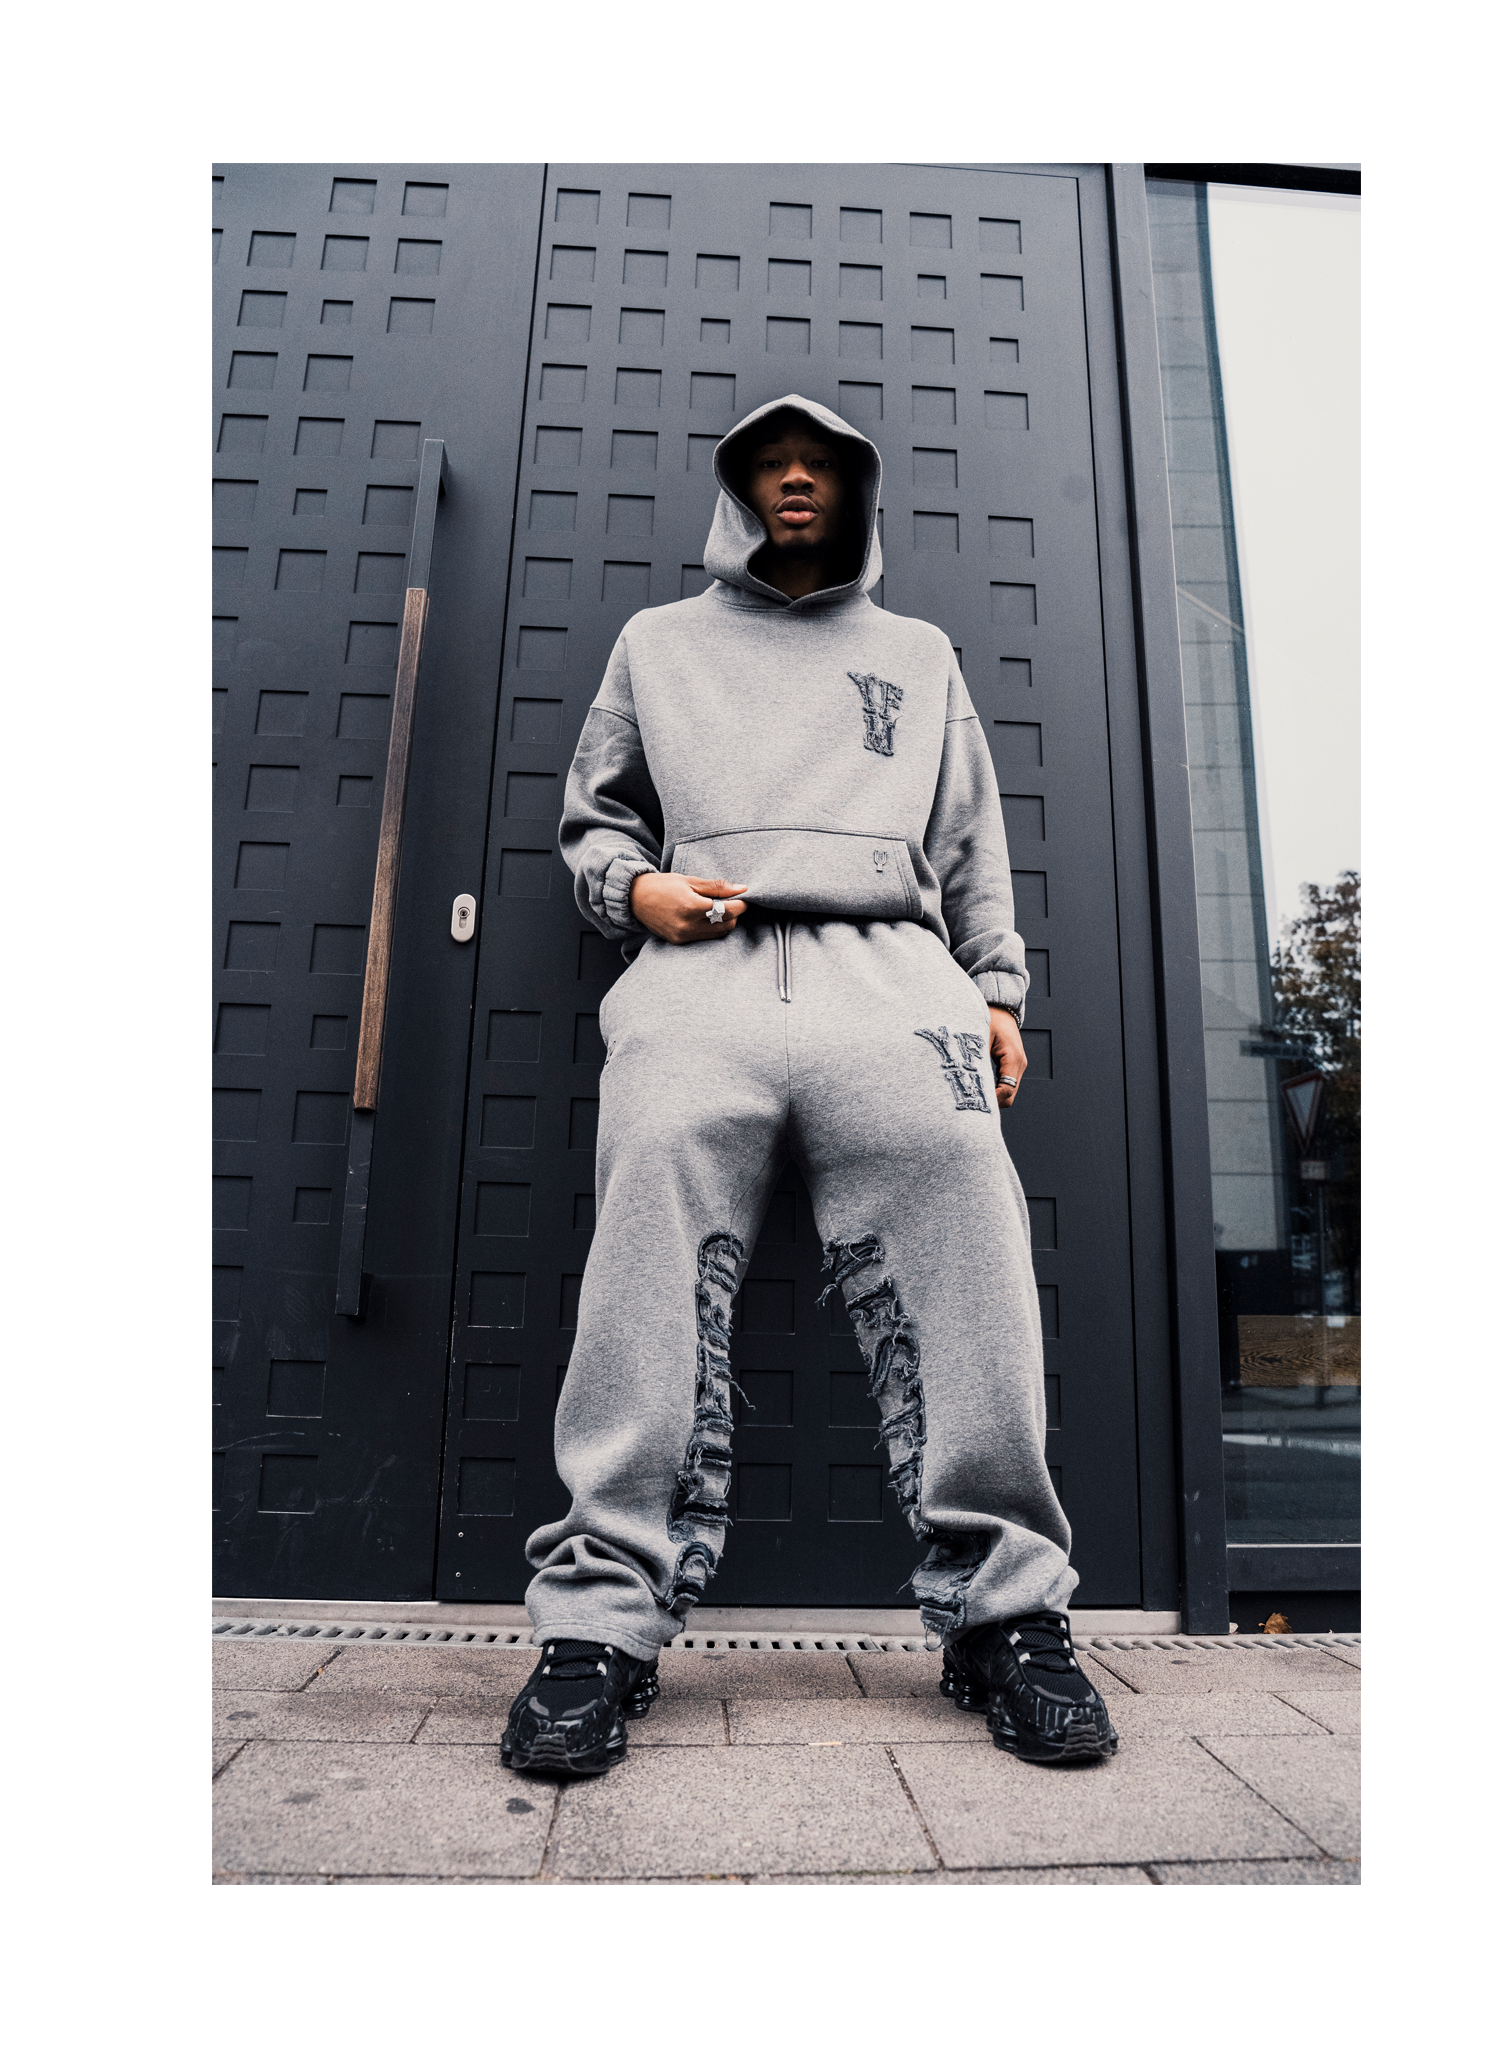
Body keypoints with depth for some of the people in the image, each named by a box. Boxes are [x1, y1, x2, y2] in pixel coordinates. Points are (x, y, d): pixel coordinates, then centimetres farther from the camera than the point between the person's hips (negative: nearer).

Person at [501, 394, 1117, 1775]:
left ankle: (1006, 1610, -6)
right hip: (702, 981, 0)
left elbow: (975, 846, 24)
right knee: (652, 1282, -16)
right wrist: (635, 887, 2)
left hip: (892, 972, 1)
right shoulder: (659, 642, 30)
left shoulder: (921, 655, 31)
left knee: (965, 1270, -16)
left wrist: (998, 991, 11)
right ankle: (601, 1621, -10)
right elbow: (593, 819, 26)